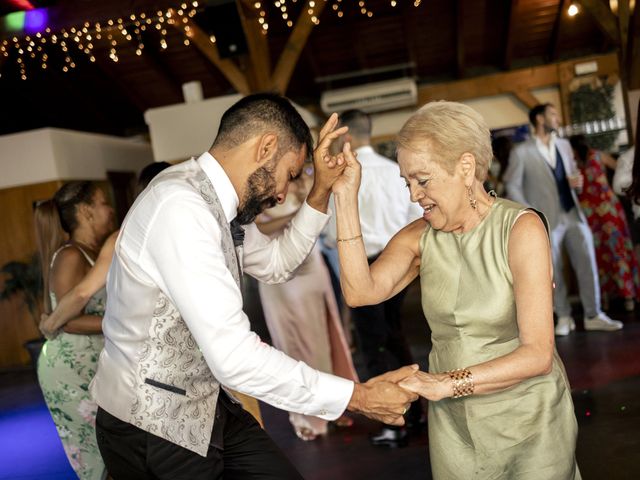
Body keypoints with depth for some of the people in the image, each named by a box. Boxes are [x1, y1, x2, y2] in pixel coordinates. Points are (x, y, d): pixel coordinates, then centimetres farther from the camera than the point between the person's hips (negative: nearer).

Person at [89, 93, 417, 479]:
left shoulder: (219, 202, 2)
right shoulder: (181, 206, -26)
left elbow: (277, 263, 20)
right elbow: (233, 356, -30)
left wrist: (320, 194, 6)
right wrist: (356, 396, -23)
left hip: (204, 404, 8)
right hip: (152, 424, -8)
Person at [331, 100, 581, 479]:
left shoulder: (521, 228, -17)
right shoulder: (420, 237, -4)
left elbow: (537, 355, -21)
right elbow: (361, 291, -23)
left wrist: (447, 383, -29)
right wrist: (346, 198, -23)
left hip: (527, 419, -3)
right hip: (453, 423, 3)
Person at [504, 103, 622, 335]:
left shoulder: (564, 145, 12)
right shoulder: (521, 152, -6)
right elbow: (512, 187, -5)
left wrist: (576, 182, -3)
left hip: (573, 215, 5)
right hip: (546, 220, -5)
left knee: (588, 264, 2)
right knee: (554, 272, 4)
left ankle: (593, 315, 11)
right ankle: (564, 317, 19)